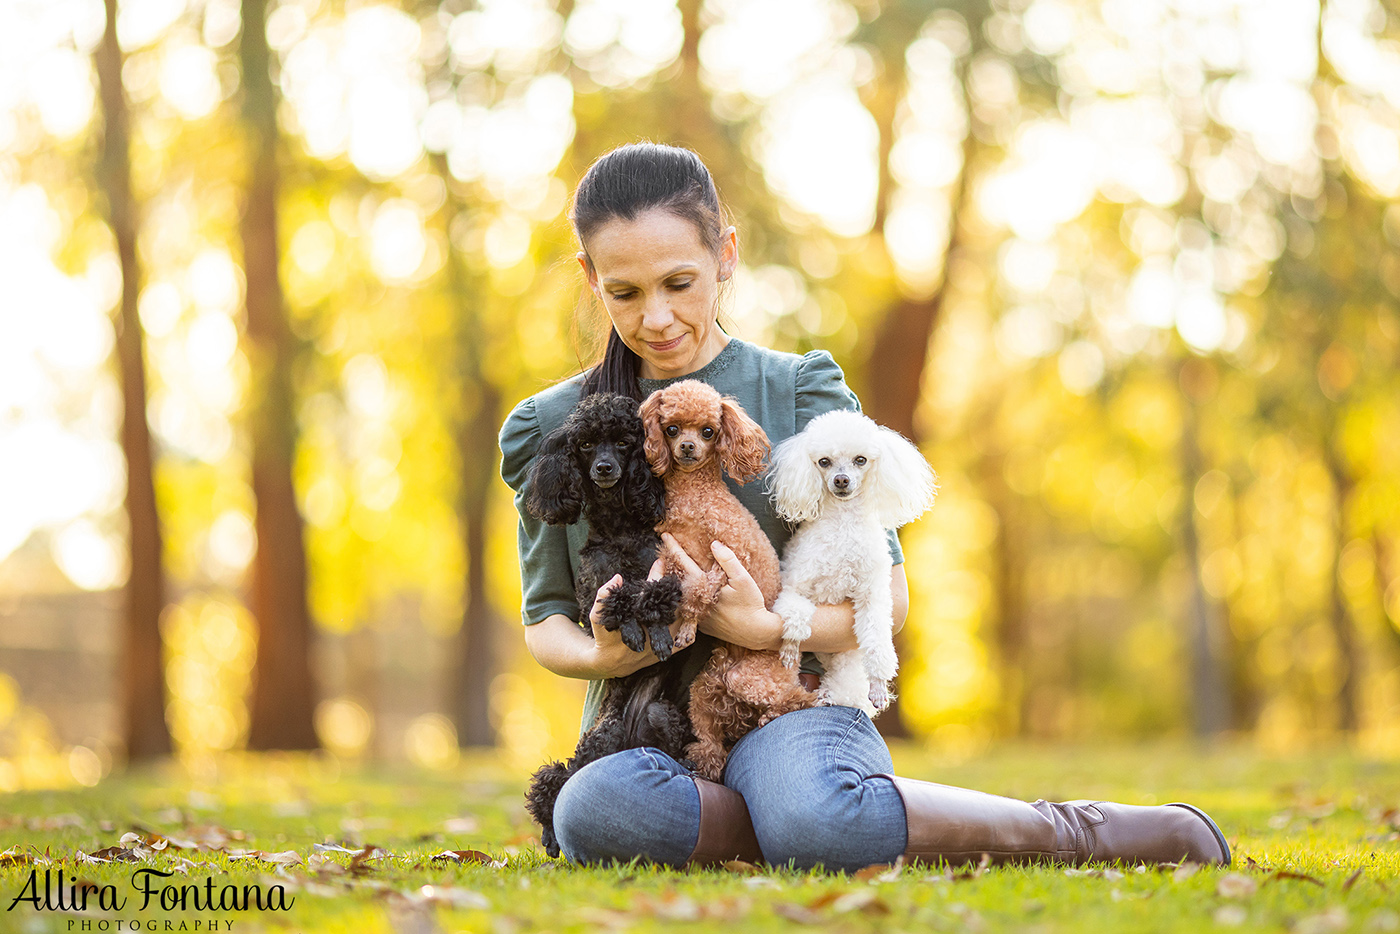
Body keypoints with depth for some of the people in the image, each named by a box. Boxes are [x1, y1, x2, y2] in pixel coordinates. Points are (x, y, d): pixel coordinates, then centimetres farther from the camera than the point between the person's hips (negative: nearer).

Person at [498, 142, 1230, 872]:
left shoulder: (800, 393, 5)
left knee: (813, 824, -40)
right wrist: (600, 656, -12)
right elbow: (545, 618, 13)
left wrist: (764, 628, -16)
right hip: (642, 735, 2)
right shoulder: (552, 427, 10)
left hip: (794, 706, -1)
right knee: (595, 814, -38)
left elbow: (885, 597, 3)